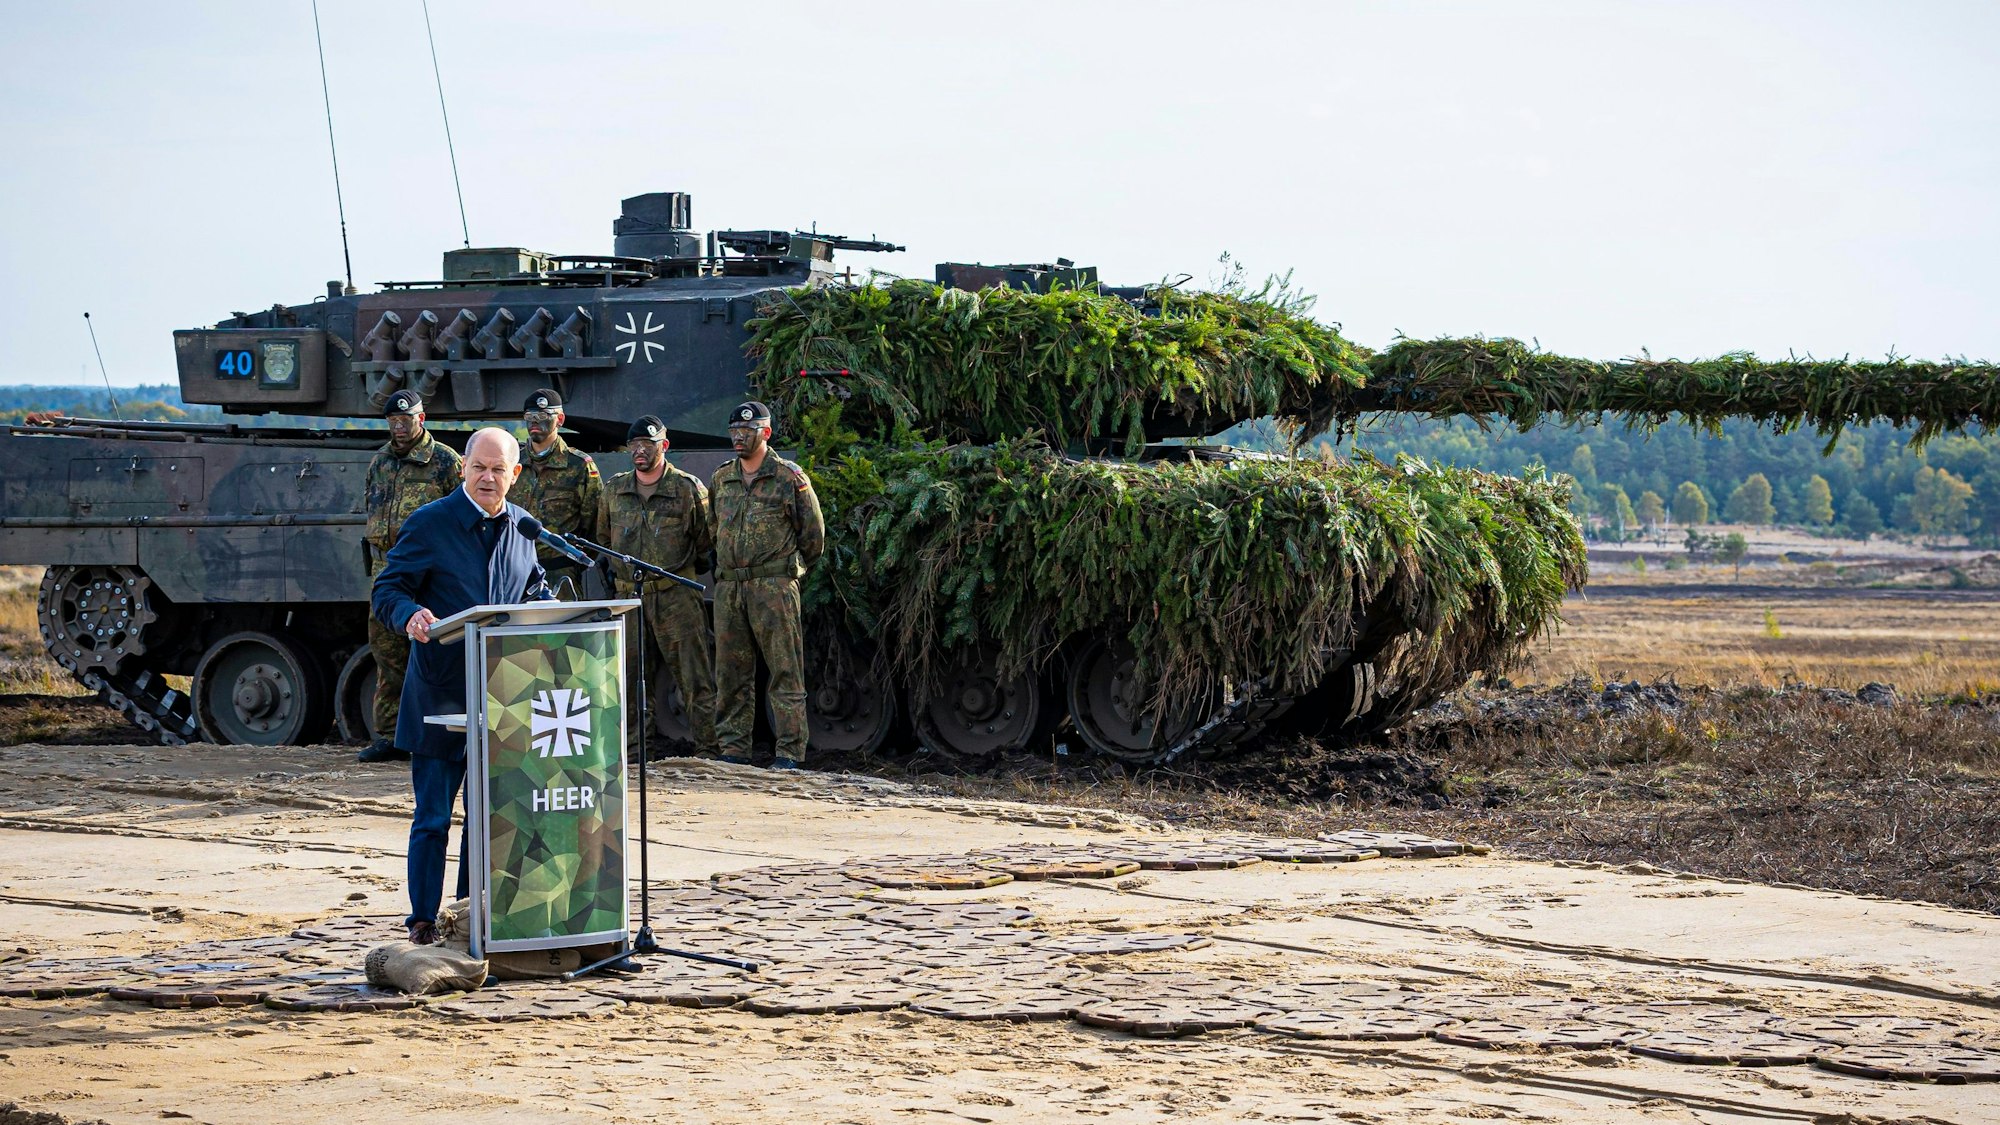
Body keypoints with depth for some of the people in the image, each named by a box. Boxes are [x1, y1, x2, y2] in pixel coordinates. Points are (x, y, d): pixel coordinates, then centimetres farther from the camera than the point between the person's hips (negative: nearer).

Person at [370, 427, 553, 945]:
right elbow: (386, 591, -6)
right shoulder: (428, 523, -6)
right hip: (440, 693, -4)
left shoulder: (523, 527, 9)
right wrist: (411, 615, -28)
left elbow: (536, 587, 23)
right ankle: (423, 919, 7)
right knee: (433, 816, -1)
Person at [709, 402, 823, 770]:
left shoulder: (788, 477, -1)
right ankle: (733, 749, 11)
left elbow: (813, 533, 4)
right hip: (728, 586, 5)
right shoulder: (721, 479, 15)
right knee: (731, 673, 6)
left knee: (785, 671, -5)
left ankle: (791, 751, -5)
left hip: (774, 586, -5)